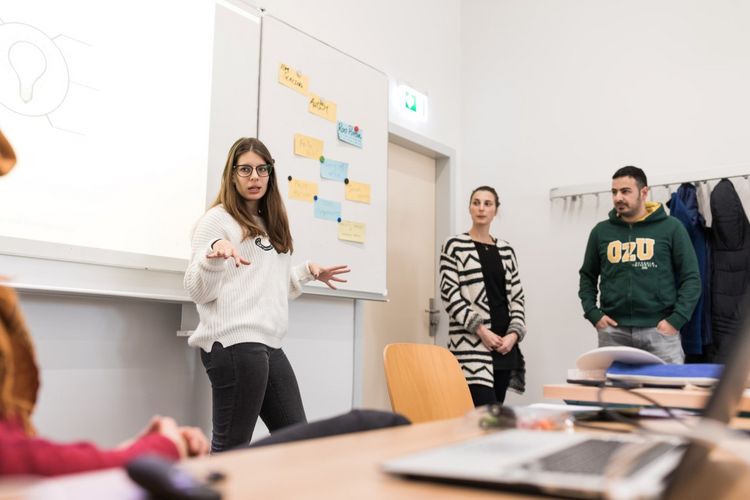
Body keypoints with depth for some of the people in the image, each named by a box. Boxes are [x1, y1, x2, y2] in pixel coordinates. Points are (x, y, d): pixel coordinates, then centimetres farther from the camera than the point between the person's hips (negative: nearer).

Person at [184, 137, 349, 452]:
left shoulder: (271, 225, 20)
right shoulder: (217, 219, -3)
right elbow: (198, 292, -10)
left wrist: (307, 272, 22)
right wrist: (214, 255, -28)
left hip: (269, 345, 8)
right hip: (234, 344, -8)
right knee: (231, 446, -4)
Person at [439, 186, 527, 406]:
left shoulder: (506, 250, 15)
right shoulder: (454, 246, 1)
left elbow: (517, 297, 13)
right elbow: (449, 294, -7)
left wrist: (514, 333, -4)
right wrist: (481, 331, -14)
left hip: (504, 344, 5)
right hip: (471, 344, -5)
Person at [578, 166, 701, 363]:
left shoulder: (670, 227, 2)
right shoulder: (601, 232, 8)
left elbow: (691, 278, 2)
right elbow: (587, 277, 17)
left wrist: (676, 319, -8)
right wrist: (593, 314, 3)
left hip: (659, 329, -2)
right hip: (614, 331, 2)